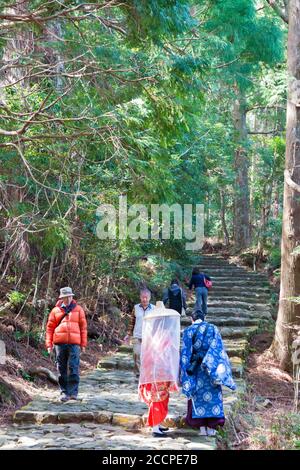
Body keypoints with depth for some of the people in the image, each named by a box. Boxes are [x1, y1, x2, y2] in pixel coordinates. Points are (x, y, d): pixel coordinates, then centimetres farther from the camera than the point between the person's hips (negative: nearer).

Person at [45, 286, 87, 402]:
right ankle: (64, 392, 12)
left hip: (74, 343, -1)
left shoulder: (78, 309, 9)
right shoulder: (55, 310, 10)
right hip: (59, 343, 1)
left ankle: (73, 392, -3)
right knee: (62, 369, 5)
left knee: (74, 368, -7)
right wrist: (49, 344, 2)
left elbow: (83, 327, 8)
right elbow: (50, 328, 10)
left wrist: (83, 344, 4)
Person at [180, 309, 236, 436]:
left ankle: (202, 427, 5)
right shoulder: (213, 328, 3)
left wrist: (184, 373, -1)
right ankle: (211, 427, 6)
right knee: (213, 395, 8)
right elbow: (219, 349, -3)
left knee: (198, 396, 8)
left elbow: (185, 352, -4)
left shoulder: (188, 331, 0)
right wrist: (221, 369, -1)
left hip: (196, 368, -1)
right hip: (211, 367, 1)